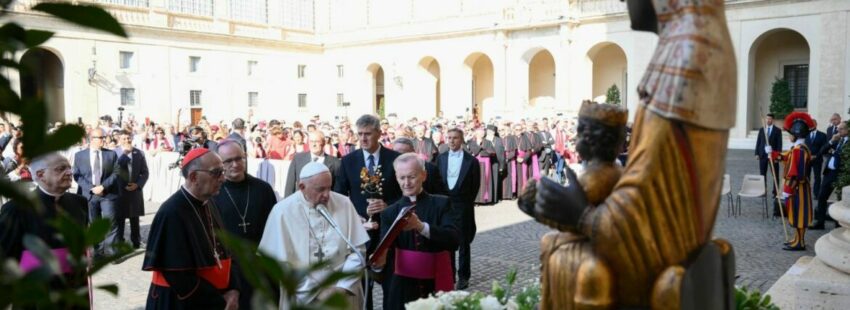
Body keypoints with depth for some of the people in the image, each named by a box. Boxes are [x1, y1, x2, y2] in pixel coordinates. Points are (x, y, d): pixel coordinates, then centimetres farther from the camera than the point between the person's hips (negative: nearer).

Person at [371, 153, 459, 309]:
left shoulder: (442, 204, -2)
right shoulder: (390, 213, 2)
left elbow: (453, 240, -16)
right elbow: (386, 248, -9)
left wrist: (421, 226, -31)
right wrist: (380, 262, -32)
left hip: (437, 286, -1)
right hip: (402, 289, 1)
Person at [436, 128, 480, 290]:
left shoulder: (471, 160, -4)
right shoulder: (441, 158, 6)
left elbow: (475, 185, 0)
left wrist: (467, 202, 0)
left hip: (463, 206, -3)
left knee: (463, 243, 5)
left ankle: (463, 276, 14)